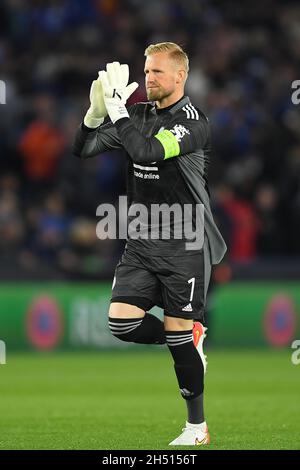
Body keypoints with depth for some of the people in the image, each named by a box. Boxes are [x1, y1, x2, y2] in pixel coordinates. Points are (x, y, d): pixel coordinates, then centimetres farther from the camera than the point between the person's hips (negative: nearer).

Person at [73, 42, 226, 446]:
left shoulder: (194, 122, -13)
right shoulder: (139, 115, 8)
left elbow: (146, 151, -29)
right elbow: (83, 150, 5)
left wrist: (116, 106, -23)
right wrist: (96, 112, -12)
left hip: (183, 246, -6)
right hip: (141, 243, 6)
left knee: (178, 334, -4)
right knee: (121, 322, -8)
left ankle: (197, 427, 10)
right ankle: (191, 338, 19)